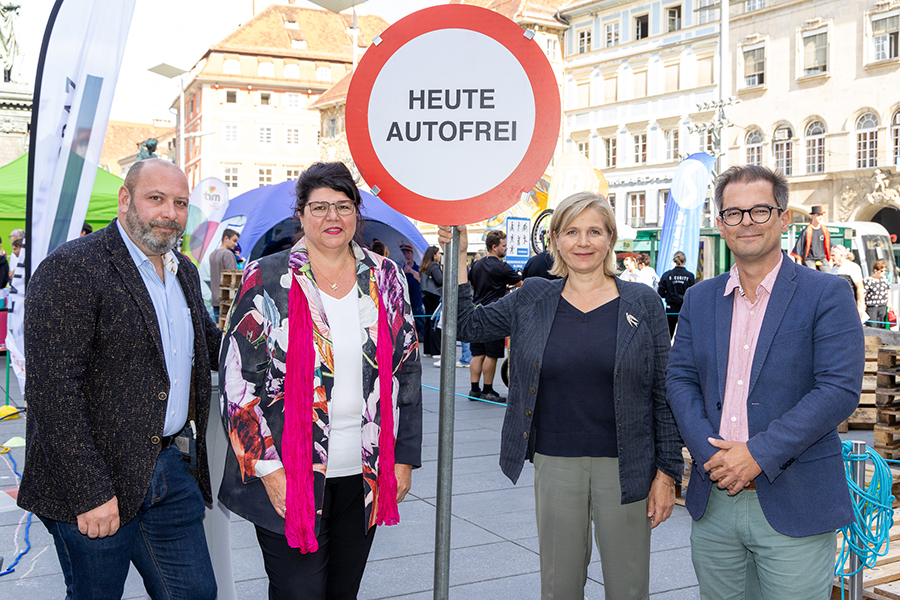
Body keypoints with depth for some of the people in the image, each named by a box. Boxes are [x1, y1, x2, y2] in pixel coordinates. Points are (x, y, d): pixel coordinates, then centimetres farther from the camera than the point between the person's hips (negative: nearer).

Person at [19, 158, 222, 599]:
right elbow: (52, 390, -19)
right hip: (96, 484, -7)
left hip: (174, 472, 7)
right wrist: (89, 492, -21)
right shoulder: (70, 269, -14)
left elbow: (212, 344, 26)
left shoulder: (184, 271, 12)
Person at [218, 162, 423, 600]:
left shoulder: (386, 279, 6)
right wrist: (268, 467, -12)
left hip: (366, 476, 4)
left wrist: (404, 456, 7)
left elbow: (407, 371, 10)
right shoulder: (268, 280, -5)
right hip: (289, 478, -3)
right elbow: (237, 379, -7)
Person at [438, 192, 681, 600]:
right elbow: (467, 325, 10)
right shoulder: (532, 299, 5)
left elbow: (663, 394, 0)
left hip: (624, 468, -1)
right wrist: (457, 258, 1)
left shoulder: (642, 303, -1)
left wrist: (666, 473, -3)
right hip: (554, 465, 2)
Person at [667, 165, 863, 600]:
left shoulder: (827, 295, -4)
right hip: (714, 502, 4)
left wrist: (759, 454, -17)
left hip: (794, 505, -4)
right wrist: (711, 453, -10)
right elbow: (679, 380, 6)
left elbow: (840, 389, -12)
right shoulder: (699, 299, 10)